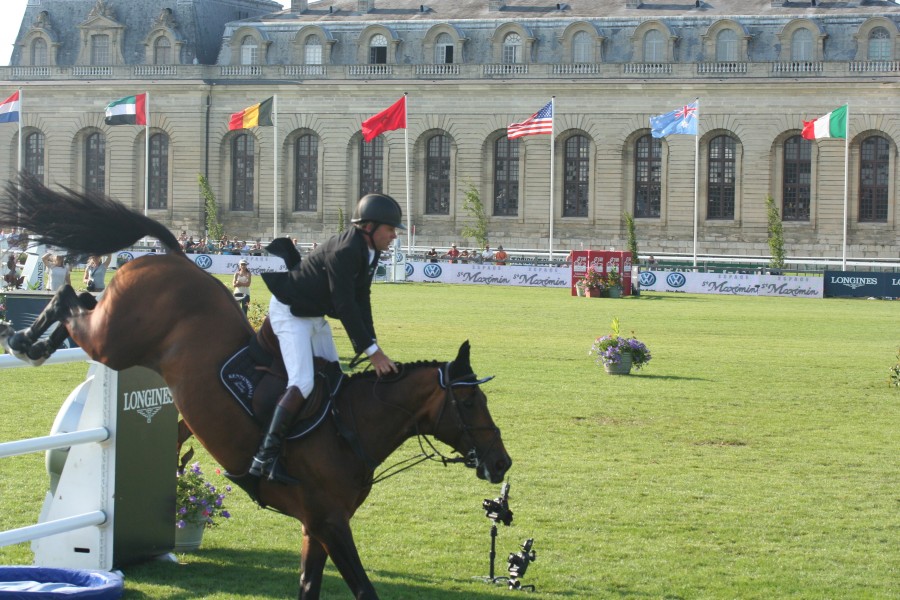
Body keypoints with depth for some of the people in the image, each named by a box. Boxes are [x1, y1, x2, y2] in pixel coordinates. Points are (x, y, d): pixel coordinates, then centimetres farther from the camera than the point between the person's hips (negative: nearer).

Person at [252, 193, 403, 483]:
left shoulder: (369, 252, 0)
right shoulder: (343, 251, -29)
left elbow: (361, 300, 4)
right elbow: (345, 305, -31)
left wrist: (372, 345, -3)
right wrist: (371, 350, -28)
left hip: (315, 315, 10)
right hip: (290, 312, -10)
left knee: (334, 379, 12)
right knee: (303, 384, -21)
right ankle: (265, 457, -23)